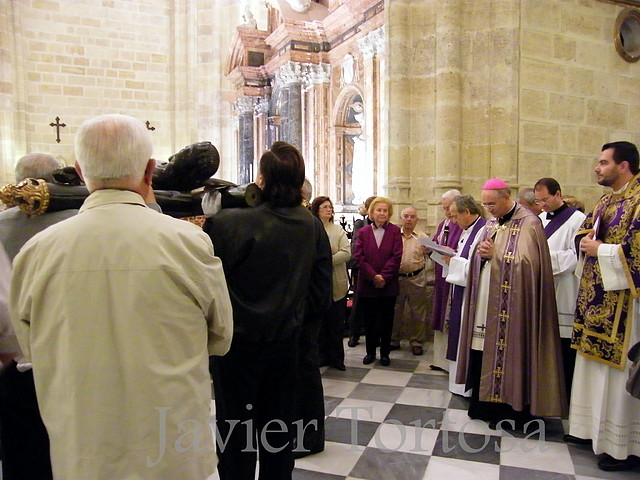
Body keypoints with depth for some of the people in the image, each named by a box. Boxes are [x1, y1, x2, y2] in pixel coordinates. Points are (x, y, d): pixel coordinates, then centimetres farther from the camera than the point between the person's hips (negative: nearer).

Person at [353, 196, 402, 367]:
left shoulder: (395, 231, 1)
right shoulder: (363, 232, 4)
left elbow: (396, 256, -7)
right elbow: (358, 257, -5)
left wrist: (384, 276, -15)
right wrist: (373, 276, -15)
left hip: (389, 284, -1)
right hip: (367, 284, 1)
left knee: (386, 320, 8)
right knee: (369, 320, 9)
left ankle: (385, 353, 20)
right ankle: (370, 352, 22)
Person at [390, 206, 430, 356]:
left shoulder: (423, 237, 3)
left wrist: (428, 251, -24)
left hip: (416, 279, -1)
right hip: (396, 278, 1)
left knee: (417, 311, 6)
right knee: (395, 310, 11)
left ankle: (417, 342, 20)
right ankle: (394, 340, 25)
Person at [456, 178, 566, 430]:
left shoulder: (528, 223, -9)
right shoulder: (491, 223, 14)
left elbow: (526, 262, -18)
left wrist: (495, 254, -15)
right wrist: (482, 253, -5)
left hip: (509, 306, -7)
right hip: (486, 303, 7)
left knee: (506, 354, -1)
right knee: (483, 353, 9)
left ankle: (510, 409, 14)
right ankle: (486, 405, 22)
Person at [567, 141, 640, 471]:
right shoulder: (607, 201, 15)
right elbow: (585, 231, 24)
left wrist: (600, 250, -13)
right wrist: (586, 241, 1)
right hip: (597, 297, 9)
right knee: (596, 365, 16)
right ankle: (593, 427, 29)